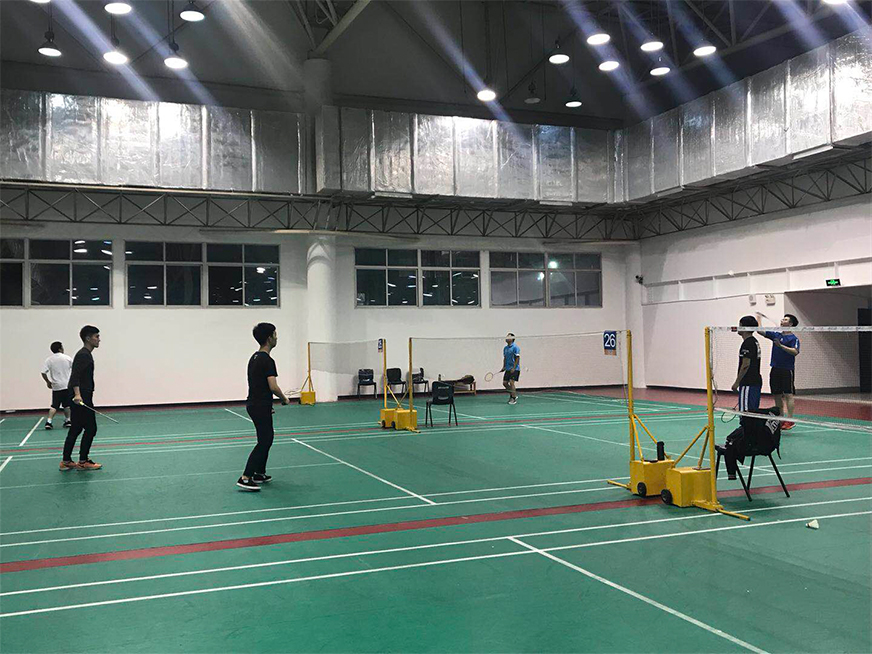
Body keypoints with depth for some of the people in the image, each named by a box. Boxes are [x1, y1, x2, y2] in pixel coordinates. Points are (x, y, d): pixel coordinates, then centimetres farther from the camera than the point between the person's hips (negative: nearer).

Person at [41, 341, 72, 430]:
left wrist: (48, 382, 6)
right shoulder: (67, 358, -2)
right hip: (67, 385, 0)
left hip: (56, 386, 0)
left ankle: (49, 421, -10)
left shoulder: (49, 360, -3)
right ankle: (67, 420, 17)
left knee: (54, 406, 2)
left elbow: (43, 373, -9)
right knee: (67, 405, 13)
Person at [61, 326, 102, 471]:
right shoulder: (83, 355, -14)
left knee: (75, 430, 11)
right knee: (90, 429, -5)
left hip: (79, 398, 10)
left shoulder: (84, 354, 18)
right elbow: (75, 375, -26)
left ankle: (66, 462, 13)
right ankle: (83, 462, 1)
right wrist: (77, 394, -39)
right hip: (81, 399, -10)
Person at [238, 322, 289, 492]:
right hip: (261, 407, -10)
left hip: (254, 404, 10)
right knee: (264, 442, -7)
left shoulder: (254, 358, 13)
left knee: (267, 439, 18)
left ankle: (259, 474, 24)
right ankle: (245, 478, -11)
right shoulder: (267, 360, -18)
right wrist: (284, 399, -5)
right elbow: (273, 387, -24)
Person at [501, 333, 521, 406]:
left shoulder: (515, 347, -12)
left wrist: (514, 368, -20)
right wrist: (504, 367, 10)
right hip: (508, 369, 8)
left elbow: (517, 358, -15)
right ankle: (513, 395, 21)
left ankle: (514, 398, -4)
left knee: (511, 382, -14)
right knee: (505, 383, 5)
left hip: (514, 369, -8)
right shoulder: (505, 348, 11)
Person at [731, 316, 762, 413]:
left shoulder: (747, 343, -15)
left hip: (748, 383, -10)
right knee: (754, 410, 12)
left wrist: (737, 382, -16)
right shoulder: (755, 341, 16)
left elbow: (745, 365, -20)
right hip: (756, 381, 10)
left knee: (745, 411, -10)